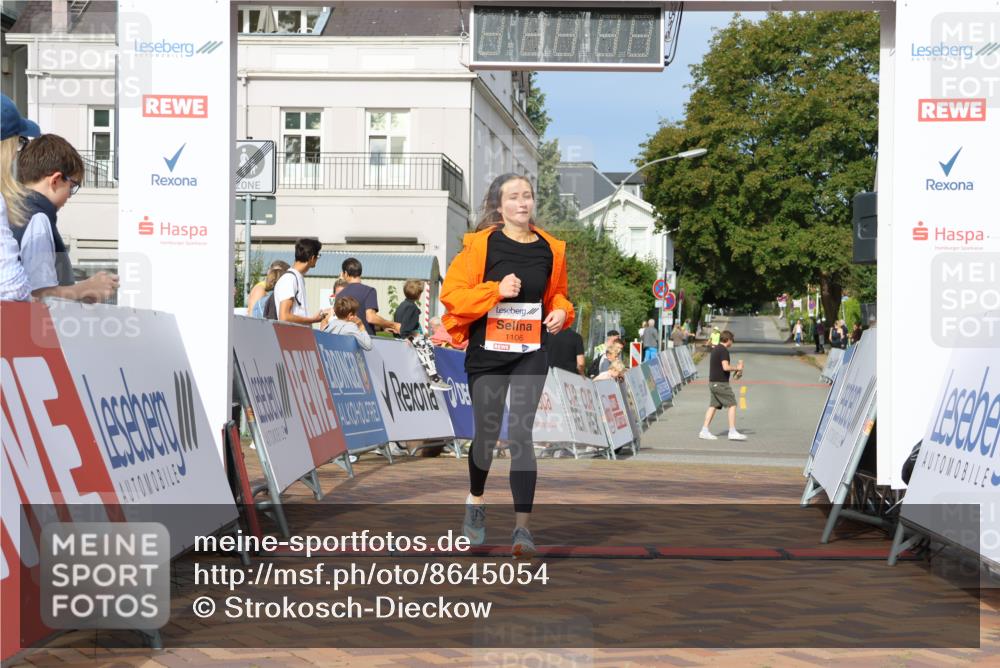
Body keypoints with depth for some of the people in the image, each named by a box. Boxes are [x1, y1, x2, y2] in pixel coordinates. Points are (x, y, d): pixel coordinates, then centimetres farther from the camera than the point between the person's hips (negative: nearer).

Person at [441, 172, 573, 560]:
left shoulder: (550, 249, 5)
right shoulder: (482, 244, -7)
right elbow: (451, 293, -9)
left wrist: (561, 311, -1)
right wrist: (496, 290, -20)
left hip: (531, 354, 1)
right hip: (487, 353, -1)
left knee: (521, 435, -8)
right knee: (487, 434, 10)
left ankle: (522, 528, -7)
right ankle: (476, 501, 39)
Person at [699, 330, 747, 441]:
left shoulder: (715, 349, 16)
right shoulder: (723, 350, -14)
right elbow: (725, 367, -24)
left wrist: (735, 369, 19)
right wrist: (737, 368, -8)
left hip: (712, 382, 9)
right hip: (721, 383, -9)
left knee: (713, 406, 10)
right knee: (732, 405, -4)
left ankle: (704, 431, 5)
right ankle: (732, 432, -6)